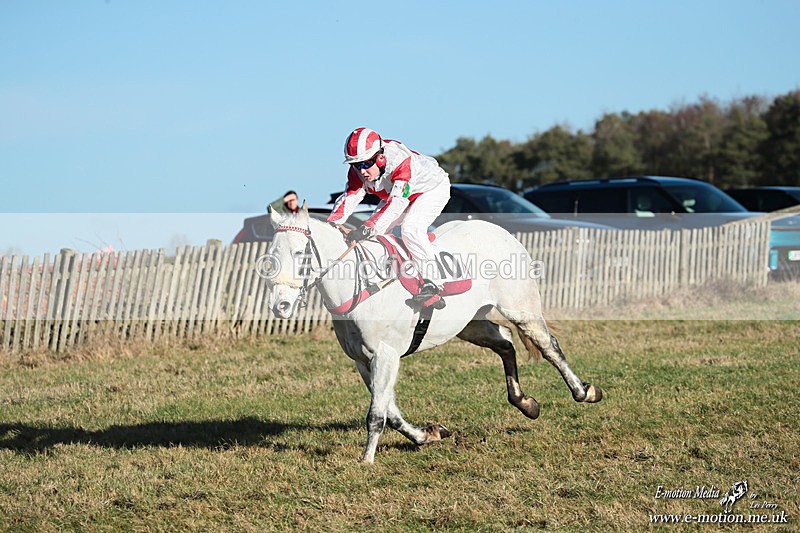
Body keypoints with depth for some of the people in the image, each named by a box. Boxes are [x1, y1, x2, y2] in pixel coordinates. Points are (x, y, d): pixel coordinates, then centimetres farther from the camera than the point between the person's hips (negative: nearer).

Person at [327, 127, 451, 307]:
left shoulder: (402, 162, -42)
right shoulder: (358, 171, -19)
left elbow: (397, 202, -50)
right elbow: (349, 197, -23)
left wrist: (368, 227, -59)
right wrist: (332, 223, -41)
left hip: (433, 189, -8)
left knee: (410, 228, -30)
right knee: (374, 232, -6)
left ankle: (432, 283, -29)